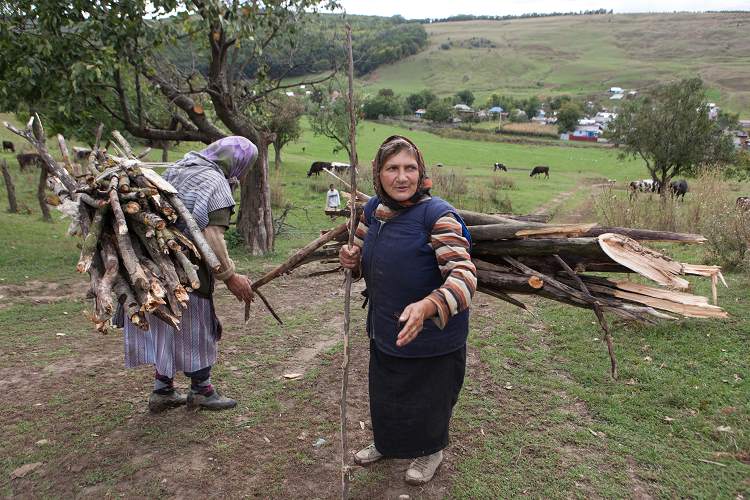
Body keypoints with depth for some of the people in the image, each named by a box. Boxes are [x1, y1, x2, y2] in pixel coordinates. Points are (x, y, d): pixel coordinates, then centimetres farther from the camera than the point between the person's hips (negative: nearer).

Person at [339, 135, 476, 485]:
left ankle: (430, 451, 46)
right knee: (384, 391, 25)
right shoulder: (373, 209, -2)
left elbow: (465, 275, -32)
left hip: (430, 336, -6)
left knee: (427, 397, 16)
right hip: (383, 330, 6)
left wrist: (427, 307, -49)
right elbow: (363, 254, 16)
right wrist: (352, 259, -9)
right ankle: (387, 443, 54)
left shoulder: (438, 215, -24)